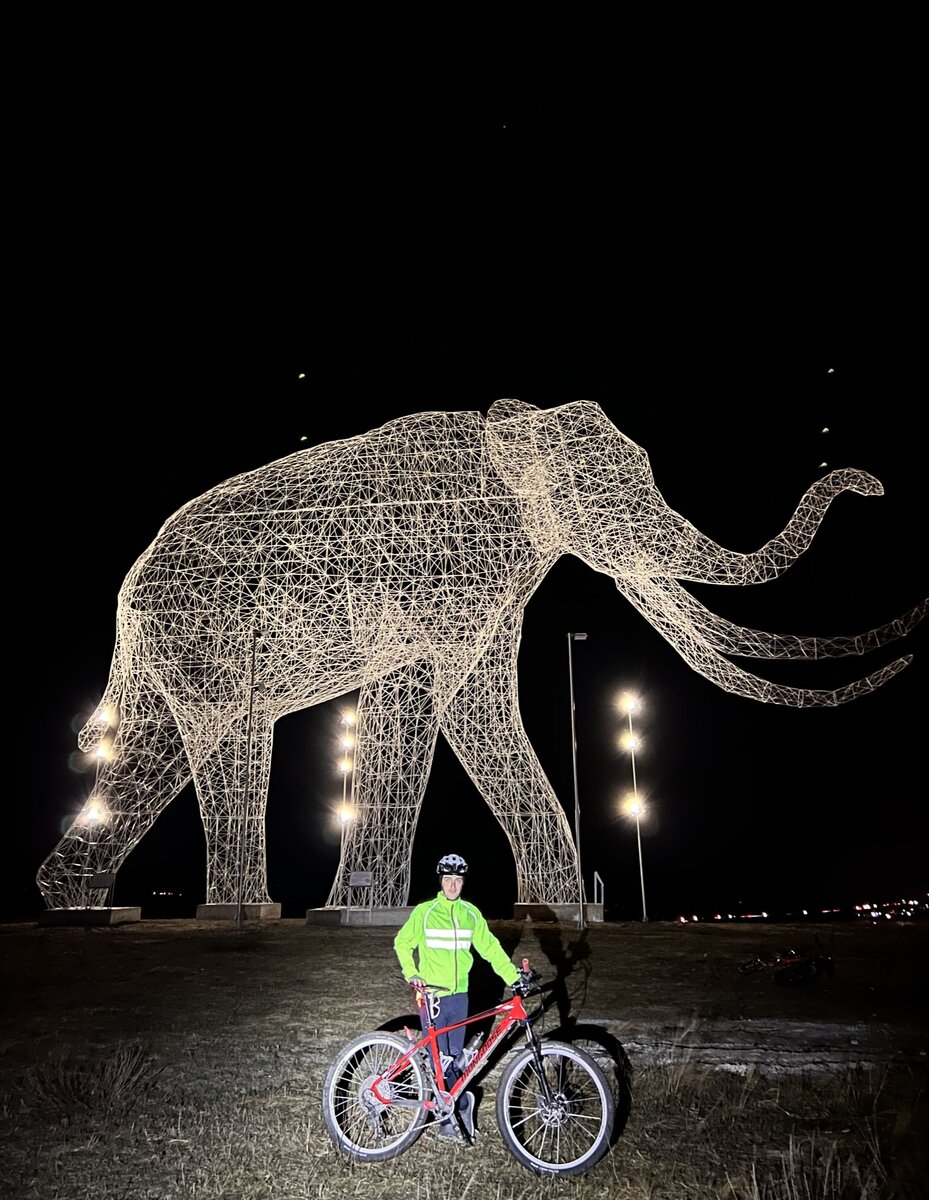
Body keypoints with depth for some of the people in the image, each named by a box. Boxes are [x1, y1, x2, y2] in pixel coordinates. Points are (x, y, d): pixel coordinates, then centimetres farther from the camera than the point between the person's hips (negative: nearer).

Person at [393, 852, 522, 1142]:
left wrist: (513, 976, -6)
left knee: (454, 1055, 11)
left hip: (459, 994, 3)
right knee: (439, 1057, -2)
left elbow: (489, 947, 3)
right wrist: (411, 974, -16)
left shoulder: (470, 913, 2)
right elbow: (402, 943, -2)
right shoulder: (424, 911, -6)